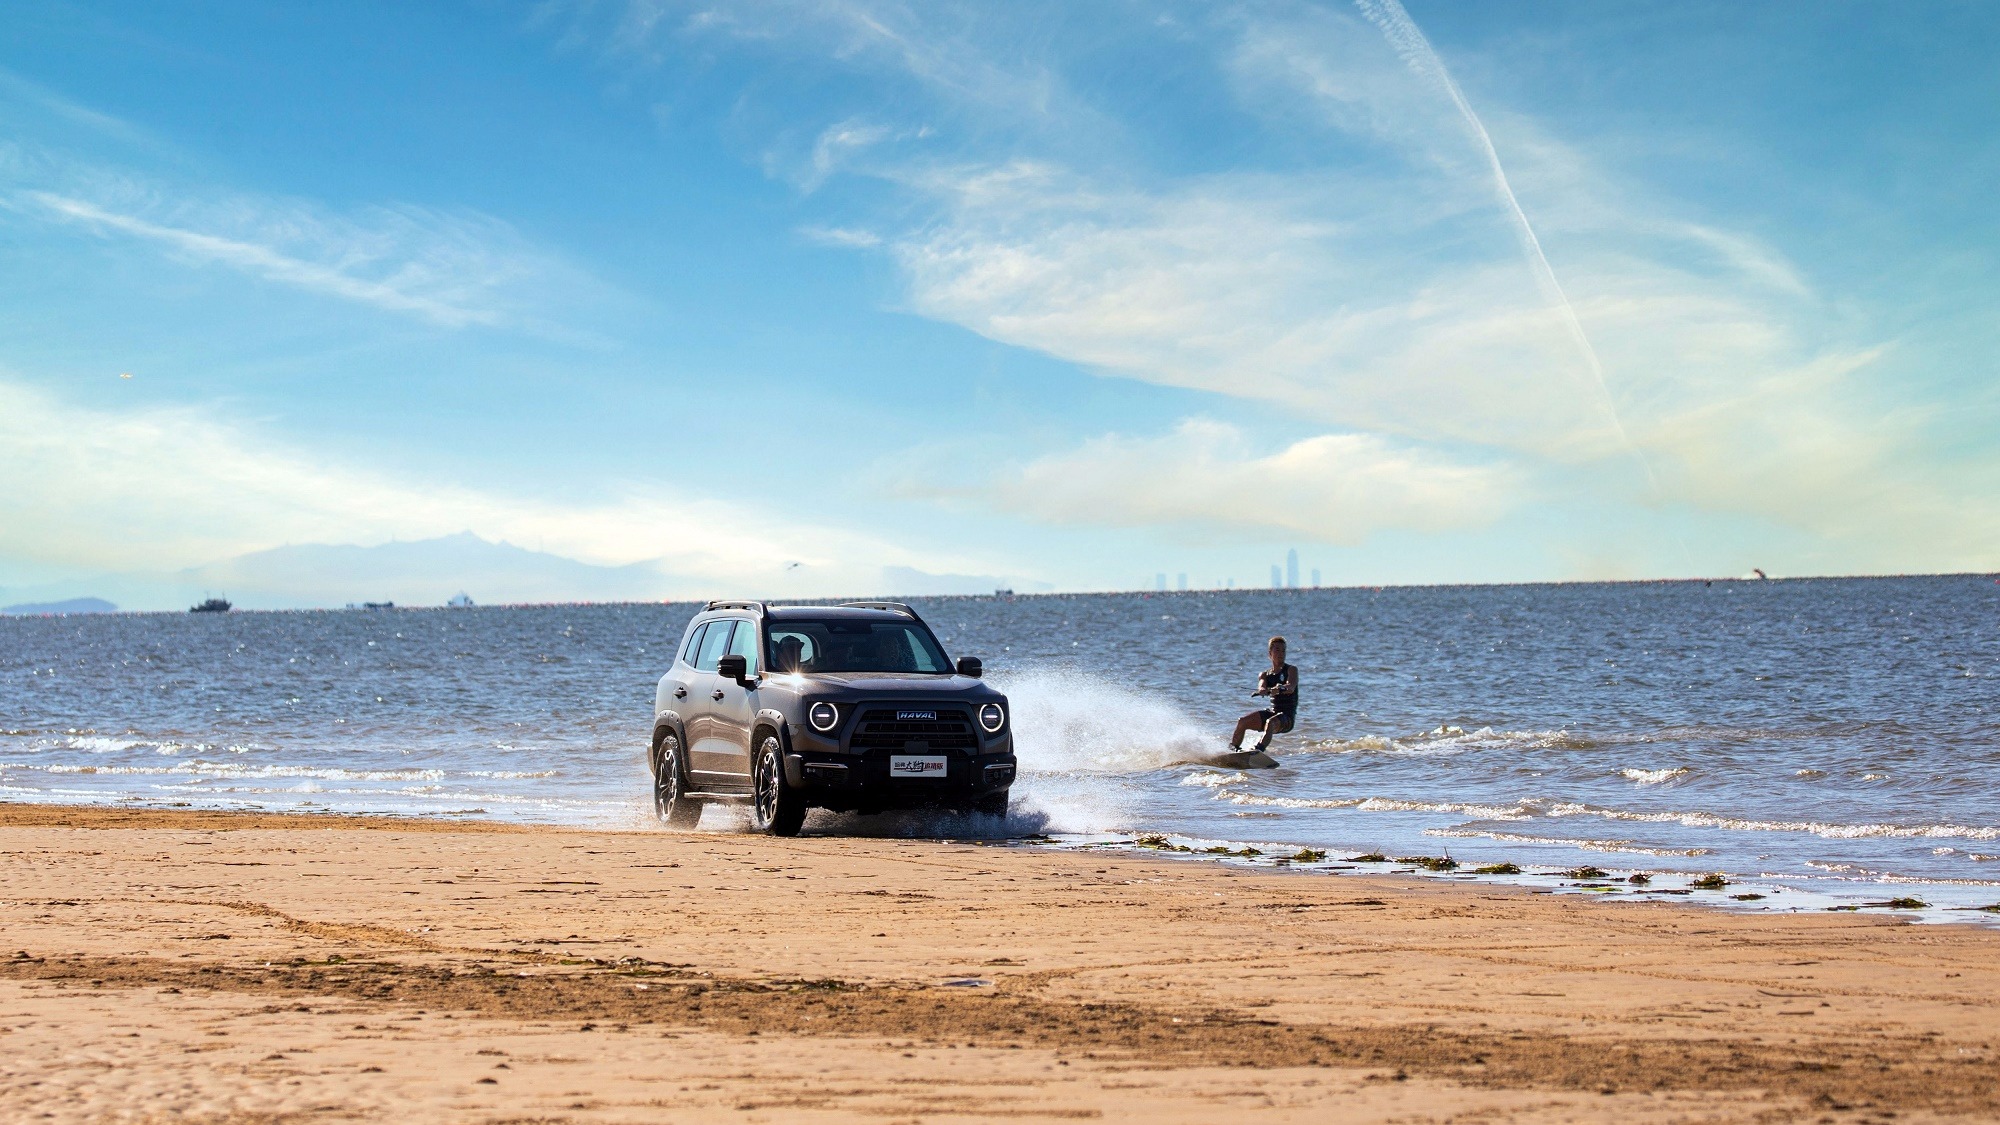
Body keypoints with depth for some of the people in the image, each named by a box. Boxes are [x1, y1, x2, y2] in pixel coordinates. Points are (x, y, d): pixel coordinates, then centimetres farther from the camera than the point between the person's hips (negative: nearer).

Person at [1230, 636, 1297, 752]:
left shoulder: (1291, 670, 1)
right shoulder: (1264, 675, 13)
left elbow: (1291, 688, -20)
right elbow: (1262, 688, -9)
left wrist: (1281, 688, -44)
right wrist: (1263, 691, -35)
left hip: (1287, 716, -5)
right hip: (1271, 712, 5)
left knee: (1270, 723, -37)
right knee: (1242, 721, -15)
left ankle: (1259, 750, -56)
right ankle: (1232, 749, -7)